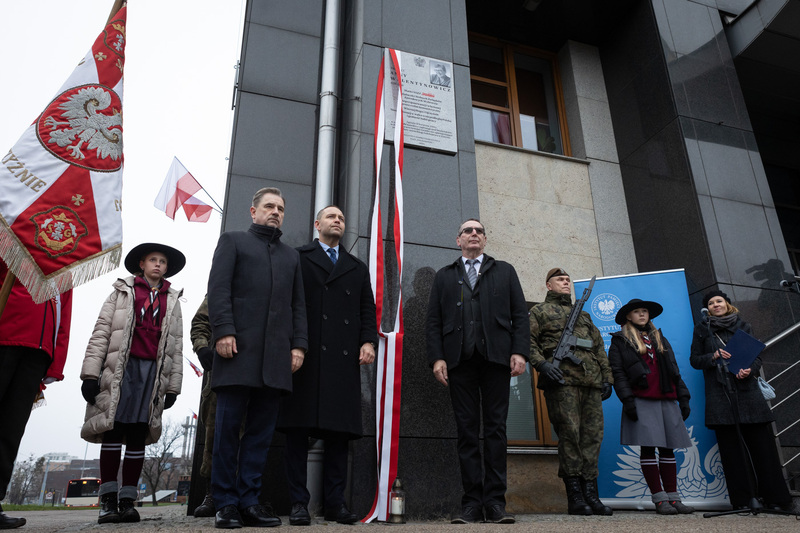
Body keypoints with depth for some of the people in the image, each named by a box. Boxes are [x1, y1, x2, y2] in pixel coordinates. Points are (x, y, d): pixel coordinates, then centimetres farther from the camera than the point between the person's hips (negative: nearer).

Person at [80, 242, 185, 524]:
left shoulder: (172, 300, 20)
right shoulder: (122, 292, 15)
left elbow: (177, 346, 15)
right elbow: (100, 333, 6)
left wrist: (173, 385, 7)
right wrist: (91, 373, -5)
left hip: (154, 371, 2)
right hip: (121, 368, -1)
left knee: (138, 436, 0)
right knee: (113, 431, -6)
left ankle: (128, 501, 4)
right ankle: (108, 500, -1)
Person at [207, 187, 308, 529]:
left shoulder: (291, 255, 25)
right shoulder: (232, 241, 14)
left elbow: (298, 304, 18)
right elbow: (218, 287, 0)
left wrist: (299, 344, 5)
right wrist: (223, 331, -12)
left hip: (277, 356, 4)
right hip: (239, 347, -3)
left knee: (262, 430, 3)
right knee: (228, 427, -1)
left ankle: (249, 501, 10)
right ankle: (225, 504, 8)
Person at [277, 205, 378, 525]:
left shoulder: (358, 268, 24)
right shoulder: (298, 258, 12)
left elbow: (367, 310, 16)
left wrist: (368, 341, -1)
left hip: (345, 357, 3)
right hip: (305, 354, -3)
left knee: (339, 430, 3)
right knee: (298, 429, -2)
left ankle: (335, 502, 10)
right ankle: (298, 503, 6)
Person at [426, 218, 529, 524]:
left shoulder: (505, 271, 18)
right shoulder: (444, 276, 19)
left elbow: (520, 314, 9)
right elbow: (433, 321, 11)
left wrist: (519, 352, -5)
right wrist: (436, 358, -3)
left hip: (495, 357, 0)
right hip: (459, 360, 1)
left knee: (495, 428, -1)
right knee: (467, 431, 0)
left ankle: (495, 501, 4)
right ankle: (472, 503, 5)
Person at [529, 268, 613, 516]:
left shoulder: (584, 316, 31)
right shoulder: (539, 311, 14)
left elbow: (600, 349, 27)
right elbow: (528, 341, 0)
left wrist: (607, 377, 16)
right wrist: (542, 364, -15)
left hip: (591, 383, 6)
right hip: (562, 380, -5)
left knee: (593, 435, 1)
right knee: (569, 435, -9)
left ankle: (591, 493, 6)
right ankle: (575, 496, -4)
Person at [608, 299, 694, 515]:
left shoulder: (660, 339, 23)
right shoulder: (619, 341, 7)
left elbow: (674, 371, 21)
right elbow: (617, 372, -2)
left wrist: (683, 397, 12)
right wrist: (627, 399, -13)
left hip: (666, 400, 5)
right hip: (641, 401, -5)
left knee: (668, 448, 4)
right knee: (648, 447, -8)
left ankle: (673, 497, 8)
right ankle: (659, 498, -3)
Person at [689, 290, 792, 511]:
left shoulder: (743, 326, 12)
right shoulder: (701, 329, 10)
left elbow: (757, 356, 8)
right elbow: (694, 360, 8)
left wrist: (749, 370, -12)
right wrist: (714, 356, -11)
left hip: (747, 391, 1)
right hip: (719, 396, 0)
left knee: (762, 444, -1)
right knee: (730, 447, 1)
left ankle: (775, 498, 8)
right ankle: (742, 500, 8)